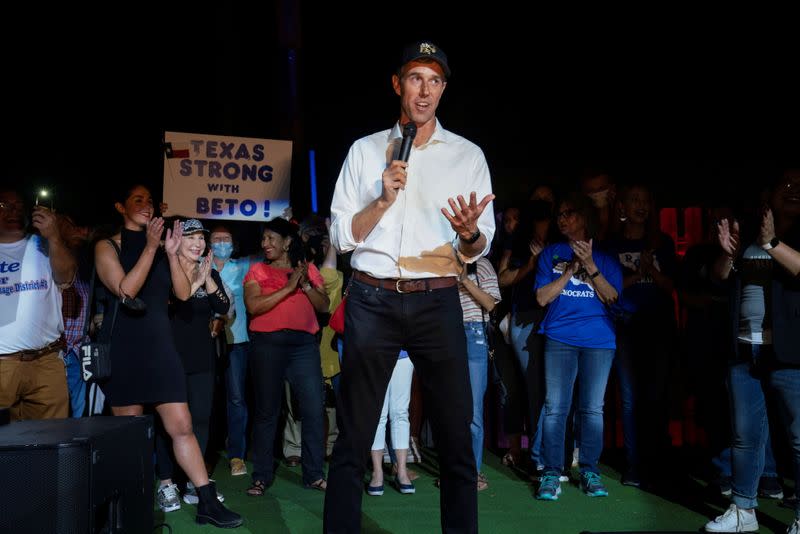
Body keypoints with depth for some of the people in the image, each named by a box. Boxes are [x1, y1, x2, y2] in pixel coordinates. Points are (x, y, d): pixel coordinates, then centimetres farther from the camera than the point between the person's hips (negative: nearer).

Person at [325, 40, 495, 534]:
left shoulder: (468, 155, 9)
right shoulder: (365, 150, 10)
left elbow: (478, 250, 6)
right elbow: (341, 237, 5)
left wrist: (469, 233, -16)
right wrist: (384, 200, -10)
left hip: (437, 302, 0)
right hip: (372, 301, 0)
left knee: (456, 440, 1)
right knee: (353, 439, 2)